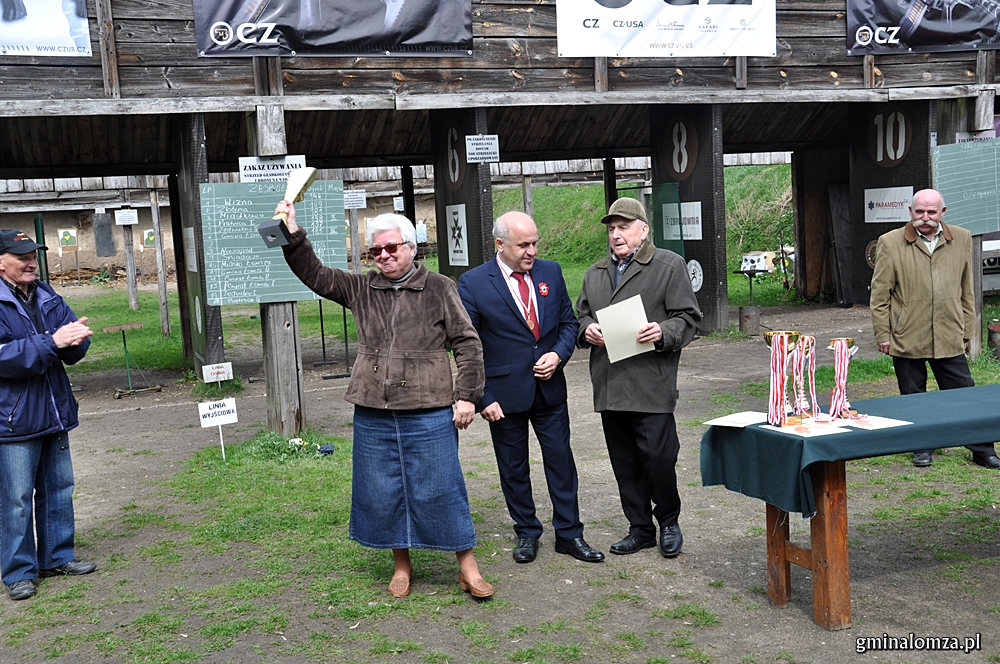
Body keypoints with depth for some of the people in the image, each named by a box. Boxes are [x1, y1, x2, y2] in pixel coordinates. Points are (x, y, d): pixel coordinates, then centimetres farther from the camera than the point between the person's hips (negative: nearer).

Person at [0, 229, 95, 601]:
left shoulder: (46, 297, 10)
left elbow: (74, 352, 9)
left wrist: (75, 337, -15)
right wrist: (51, 341, -26)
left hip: (55, 412, 7)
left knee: (59, 488, 15)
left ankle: (57, 557, 28)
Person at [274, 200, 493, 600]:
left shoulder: (439, 288, 0)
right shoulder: (361, 289, 10)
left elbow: (468, 343, -1)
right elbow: (315, 276, 8)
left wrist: (466, 396, -6)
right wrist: (293, 236, -5)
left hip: (429, 413, -4)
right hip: (374, 414, 4)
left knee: (440, 489, 1)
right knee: (383, 491, 11)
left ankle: (468, 568, 15)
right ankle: (401, 565, 29)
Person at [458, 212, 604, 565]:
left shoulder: (550, 272, 3)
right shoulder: (473, 283, -10)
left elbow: (568, 321, 11)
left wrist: (559, 354, -9)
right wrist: (482, 398, -13)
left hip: (550, 388, 3)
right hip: (505, 393, -3)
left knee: (561, 460, 8)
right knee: (513, 468, 11)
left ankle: (569, 533, 22)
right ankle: (527, 533, 29)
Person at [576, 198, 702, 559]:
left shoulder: (669, 266, 1)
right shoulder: (595, 274, 18)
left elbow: (688, 317, -2)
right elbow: (582, 315, 24)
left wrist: (663, 333, -21)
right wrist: (586, 330, 1)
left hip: (651, 384, -5)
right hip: (609, 386, 6)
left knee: (658, 457, -5)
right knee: (624, 463, 10)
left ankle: (668, 521, 19)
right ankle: (640, 528, 24)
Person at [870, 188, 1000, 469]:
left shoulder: (962, 239, 7)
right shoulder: (890, 243, -2)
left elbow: (966, 289, 13)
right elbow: (880, 293, -1)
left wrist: (967, 329, 11)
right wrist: (882, 334, -3)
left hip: (949, 337, 2)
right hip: (907, 338, -2)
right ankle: (922, 448, 25)